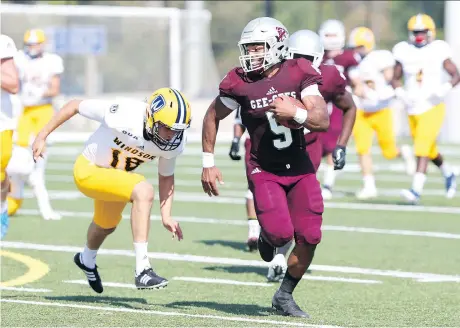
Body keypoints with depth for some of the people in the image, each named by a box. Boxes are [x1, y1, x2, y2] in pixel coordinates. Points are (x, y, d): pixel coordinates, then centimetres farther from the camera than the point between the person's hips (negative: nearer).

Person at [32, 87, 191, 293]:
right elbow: (75, 106, -23)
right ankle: (142, 271, -29)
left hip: (118, 176, 7)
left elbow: (166, 176, 0)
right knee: (143, 192, -31)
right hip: (89, 170, -7)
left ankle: (87, 260, 66)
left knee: (107, 226, 31)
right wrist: (42, 136, -16)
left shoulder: (175, 143, -19)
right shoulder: (124, 115, -36)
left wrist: (166, 216, -10)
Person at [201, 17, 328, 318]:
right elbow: (213, 117, 5)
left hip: (300, 168, 2)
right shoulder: (241, 83, -10)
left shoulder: (299, 75, -9)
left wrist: (295, 113, -33)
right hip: (264, 170, -2)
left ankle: (285, 296, 16)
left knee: (309, 238, -5)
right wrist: (208, 163, 3)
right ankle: (268, 236, 17)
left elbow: (323, 121, -14)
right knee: (280, 232, -22)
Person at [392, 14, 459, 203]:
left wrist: (445, 89, -21)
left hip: (433, 108, -4)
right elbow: (395, 79, 10)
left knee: (423, 147, -18)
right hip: (413, 109, 4)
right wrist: (401, 93, -10)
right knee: (429, 151, 16)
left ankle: (416, 189, -22)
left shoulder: (438, 51, -6)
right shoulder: (404, 52, 2)